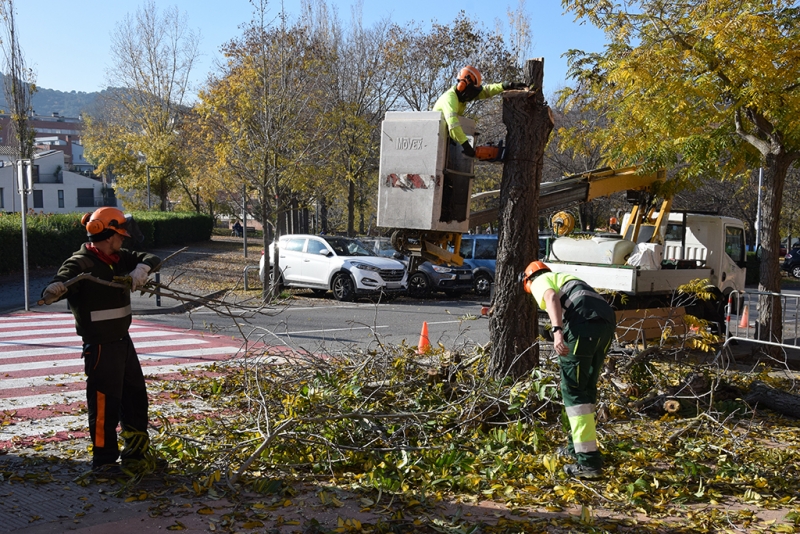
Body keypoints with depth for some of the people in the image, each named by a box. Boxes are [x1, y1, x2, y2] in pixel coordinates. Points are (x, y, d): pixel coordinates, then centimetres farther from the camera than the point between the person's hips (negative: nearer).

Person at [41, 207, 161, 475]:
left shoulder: (120, 258, 5)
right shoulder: (81, 263, -18)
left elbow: (152, 258, 4)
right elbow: (56, 287, -29)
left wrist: (142, 268, -18)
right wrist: (53, 291, -53)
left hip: (123, 340, 9)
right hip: (100, 346, -9)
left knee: (135, 395, 18)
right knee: (104, 402, -2)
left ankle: (136, 451, 34)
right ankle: (103, 460, 12)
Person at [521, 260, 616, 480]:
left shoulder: (539, 281, 16)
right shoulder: (566, 279, 40)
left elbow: (552, 298, -9)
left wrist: (557, 330, -24)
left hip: (584, 324, -8)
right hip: (607, 322, 8)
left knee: (573, 390, -1)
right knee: (587, 388, 20)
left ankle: (588, 461, -4)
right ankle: (578, 446, 31)